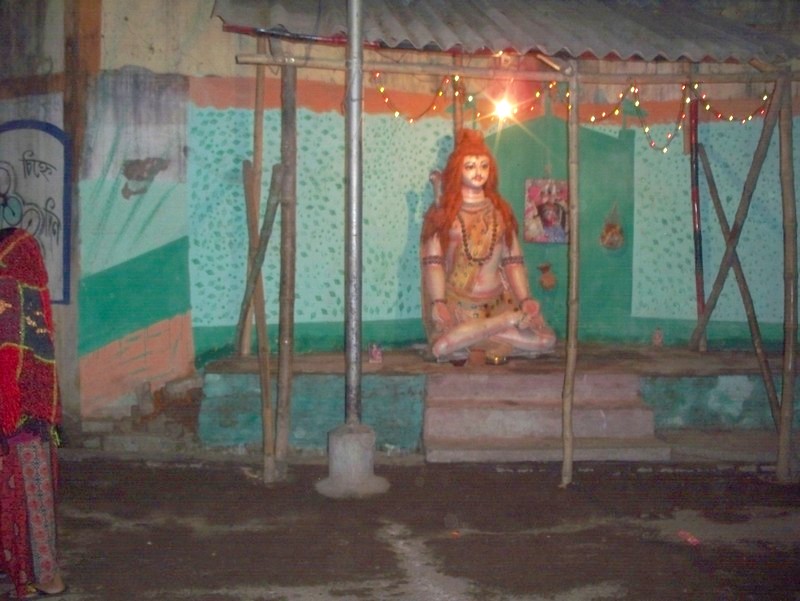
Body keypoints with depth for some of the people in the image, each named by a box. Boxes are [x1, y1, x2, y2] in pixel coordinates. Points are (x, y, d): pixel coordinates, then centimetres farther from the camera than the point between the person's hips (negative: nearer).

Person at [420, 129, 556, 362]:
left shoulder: (500, 210, 13)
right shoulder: (442, 212, 4)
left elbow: (513, 260, 8)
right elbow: (433, 262, -5)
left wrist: (525, 299, -6)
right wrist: (438, 303, -19)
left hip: (497, 302, 3)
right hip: (457, 303, -3)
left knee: (545, 340, -19)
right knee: (443, 346, -34)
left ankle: (473, 336, -8)